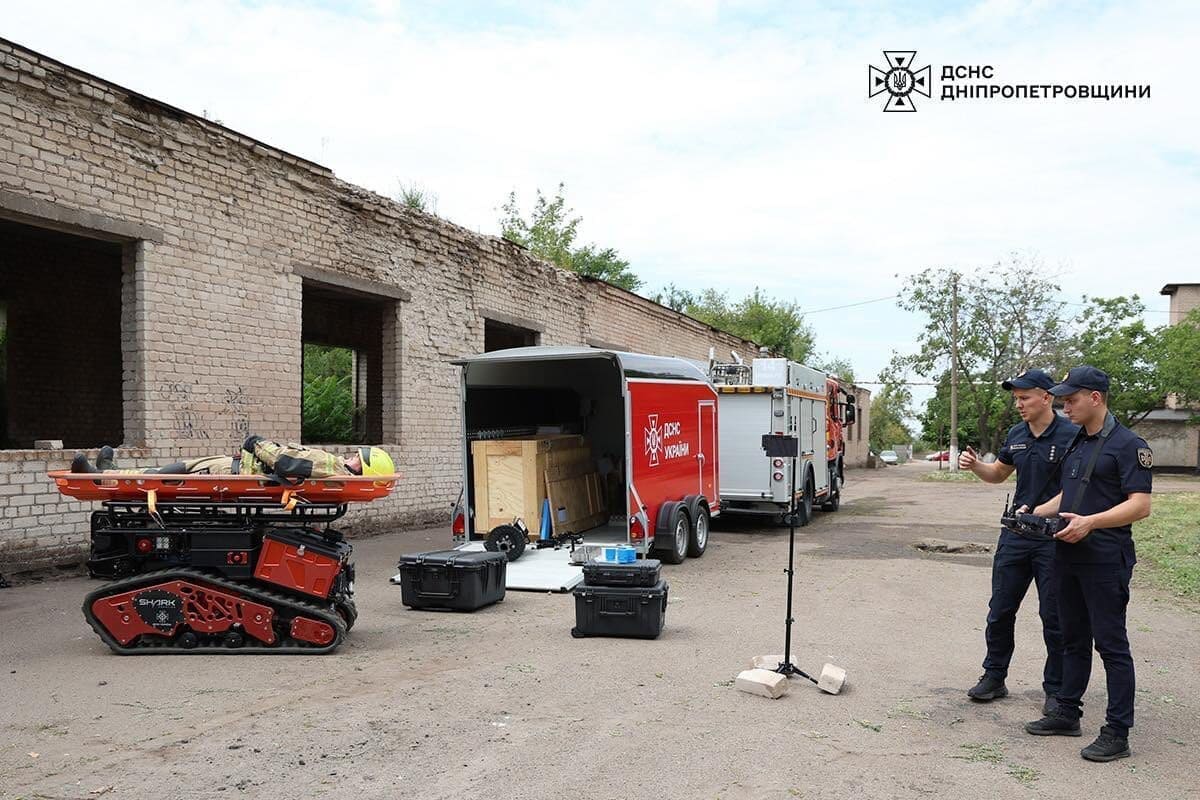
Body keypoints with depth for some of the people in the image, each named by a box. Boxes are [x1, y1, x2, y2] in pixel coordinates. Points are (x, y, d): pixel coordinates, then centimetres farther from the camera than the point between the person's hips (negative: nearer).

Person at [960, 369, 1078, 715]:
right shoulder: (1016, 434, 8)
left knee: (1054, 617, 6)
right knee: (1000, 610, 10)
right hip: (1014, 535, 6)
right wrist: (975, 465, 1)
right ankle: (994, 677, 23)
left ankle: (1056, 689, 19)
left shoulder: (1071, 436, -12)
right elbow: (999, 473, 21)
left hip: (1053, 538, -6)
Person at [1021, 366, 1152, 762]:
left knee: (1111, 644, -1)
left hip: (1105, 561, -8)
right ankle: (1067, 713, 27)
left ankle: (1117, 732, 6)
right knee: (1073, 639, 16)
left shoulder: (1128, 445, -11)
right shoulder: (1076, 443, 14)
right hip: (1068, 557, 8)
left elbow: (1140, 505, -18)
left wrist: (1090, 522, -28)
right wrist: (1036, 512, 7)